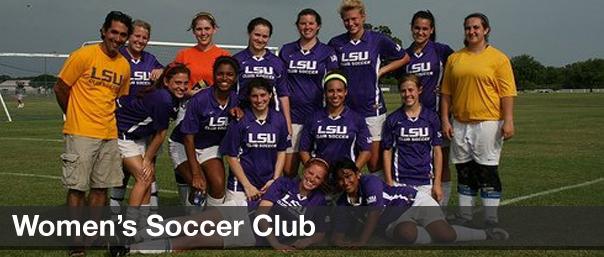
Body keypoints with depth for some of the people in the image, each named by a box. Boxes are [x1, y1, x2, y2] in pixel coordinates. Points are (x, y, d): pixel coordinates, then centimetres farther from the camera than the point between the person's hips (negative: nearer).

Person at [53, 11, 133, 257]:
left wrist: (105, 120, 14)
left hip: (109, 135, 6)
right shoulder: (83, 56, -8)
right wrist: (76, 117, 8)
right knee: (77, 188, -3)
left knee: (101, 187, 9)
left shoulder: (124, 66, 8)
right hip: (81, 134, -5)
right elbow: (60, 88, -2)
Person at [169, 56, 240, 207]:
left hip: (211, 147, 4)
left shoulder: (236, 99, -11)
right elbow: (188, 138, -21)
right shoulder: (199, 100, -25)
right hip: (184, 146, -4)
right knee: (200, 186, -22)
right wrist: (195, 173, -22)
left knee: (218, 184, -16)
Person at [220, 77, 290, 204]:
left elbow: (281, 152, 10)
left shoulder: (279, 119, 4)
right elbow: (231, 156, -4)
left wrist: (275, 180, -1)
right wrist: (247, 186, -7)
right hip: (241, 185, -2)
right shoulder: (240, 120, -5)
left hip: (269, 185, 2)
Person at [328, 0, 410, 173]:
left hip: (371, 109, -2)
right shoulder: (336, 43, 5)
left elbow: (404, 58, 12)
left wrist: (381, 71, 2)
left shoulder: (378, 40, 0)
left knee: (374, 163, -2)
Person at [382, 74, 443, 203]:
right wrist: (389, 183, 0)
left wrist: (437, 183, 1)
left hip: (425, 182, 1)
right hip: (400, 182, 0)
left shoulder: (431, 117, 3)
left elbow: (437, 151, 5)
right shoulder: (393, 119, 3)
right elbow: (387, 152, 5)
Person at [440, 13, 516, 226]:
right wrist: (445, 119, 5)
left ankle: (491, 219, 6)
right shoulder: (454, 59, 11)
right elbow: (446, 92, 12)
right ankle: (464, 217, 21)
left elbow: (507, 93, -6)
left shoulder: (498, 58, -1)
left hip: (488, 123, -4)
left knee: (488, 171, -2)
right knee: (464, 172, 11)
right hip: (460, 124, 5)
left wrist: (508, 121, -13)